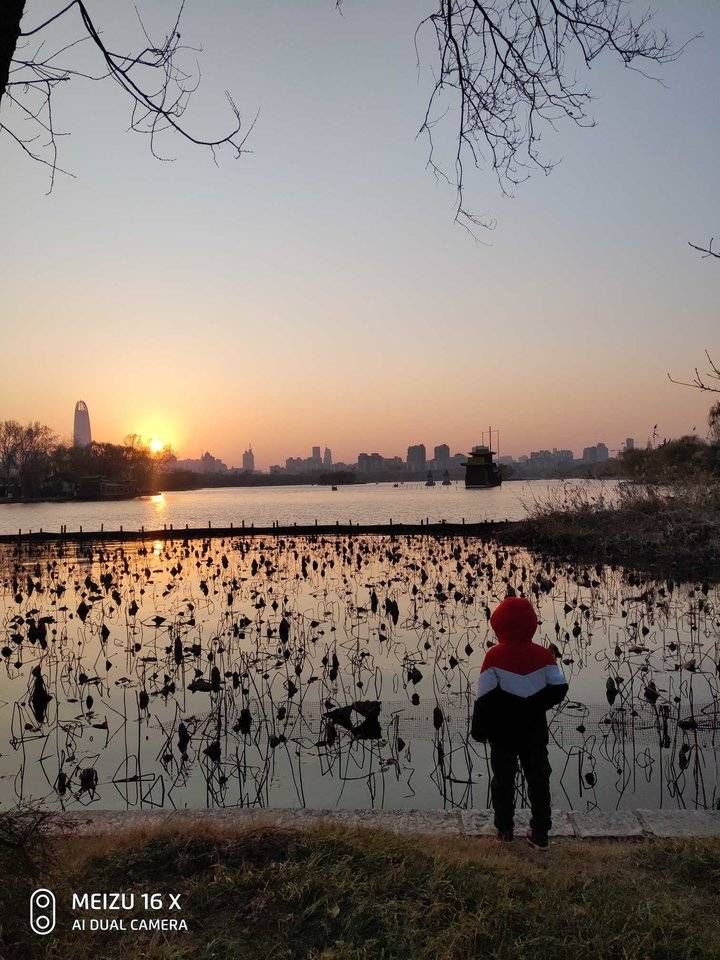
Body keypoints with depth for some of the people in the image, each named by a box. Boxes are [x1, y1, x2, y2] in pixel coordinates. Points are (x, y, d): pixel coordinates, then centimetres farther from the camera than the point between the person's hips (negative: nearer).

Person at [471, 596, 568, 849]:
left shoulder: (495, 656, -16)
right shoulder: (544, 655, -7)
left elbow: (485, 698, -17)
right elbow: (559, 688, -9)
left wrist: (479, 729, -7)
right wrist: (534, 704, 3)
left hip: (502, 732, -2)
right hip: (534, 731, 2)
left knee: (503, 779, 13)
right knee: (538, 779, 13)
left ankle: (504, 829, 22)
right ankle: (540, 833, 18)